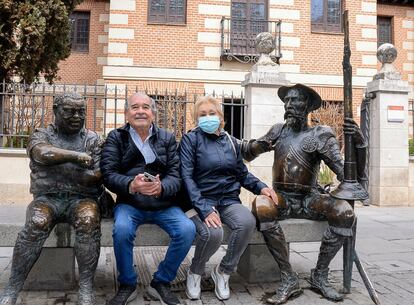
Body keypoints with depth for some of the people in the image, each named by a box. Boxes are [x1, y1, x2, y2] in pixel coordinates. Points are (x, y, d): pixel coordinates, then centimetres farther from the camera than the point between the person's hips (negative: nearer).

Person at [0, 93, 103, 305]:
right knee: (36, 225, -33)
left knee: (89, 222, -33)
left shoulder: (93, 140, 11)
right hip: (47, 198, 0)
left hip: (81, 198, 0)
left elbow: (98, 176, -2)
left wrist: (58, 166, -7)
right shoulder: (41, 135, 9)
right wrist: (76, 156, -13)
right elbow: (43, 154, -17)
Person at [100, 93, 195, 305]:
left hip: (163, 204, 2)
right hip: (129, 204, -1)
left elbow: (175, 176, -2)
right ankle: (127, 285, -3)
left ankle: (161, 283, 2)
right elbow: (109, 175, -7)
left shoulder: (167, 138, 7)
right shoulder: (116, 137, 5)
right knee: (122, 229, -32)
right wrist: (131, 185, -29)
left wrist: (161, 187, -26)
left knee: (187, 230, -23)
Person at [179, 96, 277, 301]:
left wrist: (260, 187, 0)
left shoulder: (231, 141, 13)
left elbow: (242, 174, 21)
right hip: (202, 200, -4)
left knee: (248, 222, -28)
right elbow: (187, 177, -11)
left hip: (229, 200, 4)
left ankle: (223, 271, -3)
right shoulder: (190, 139, -1)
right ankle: (195, 272, 1)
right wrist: (204, 210, -23)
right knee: (213, 233, -34)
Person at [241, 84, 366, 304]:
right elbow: (249, 152, 22)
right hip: (282, 199, 1)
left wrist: (359, 143, -24)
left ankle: (319, 276, -9)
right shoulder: (278, 131, 9)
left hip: (309, 199, -1)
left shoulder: (320, 135, -2)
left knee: (345, 212, -30)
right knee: (261, 206, -34)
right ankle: (289, 279, -23)